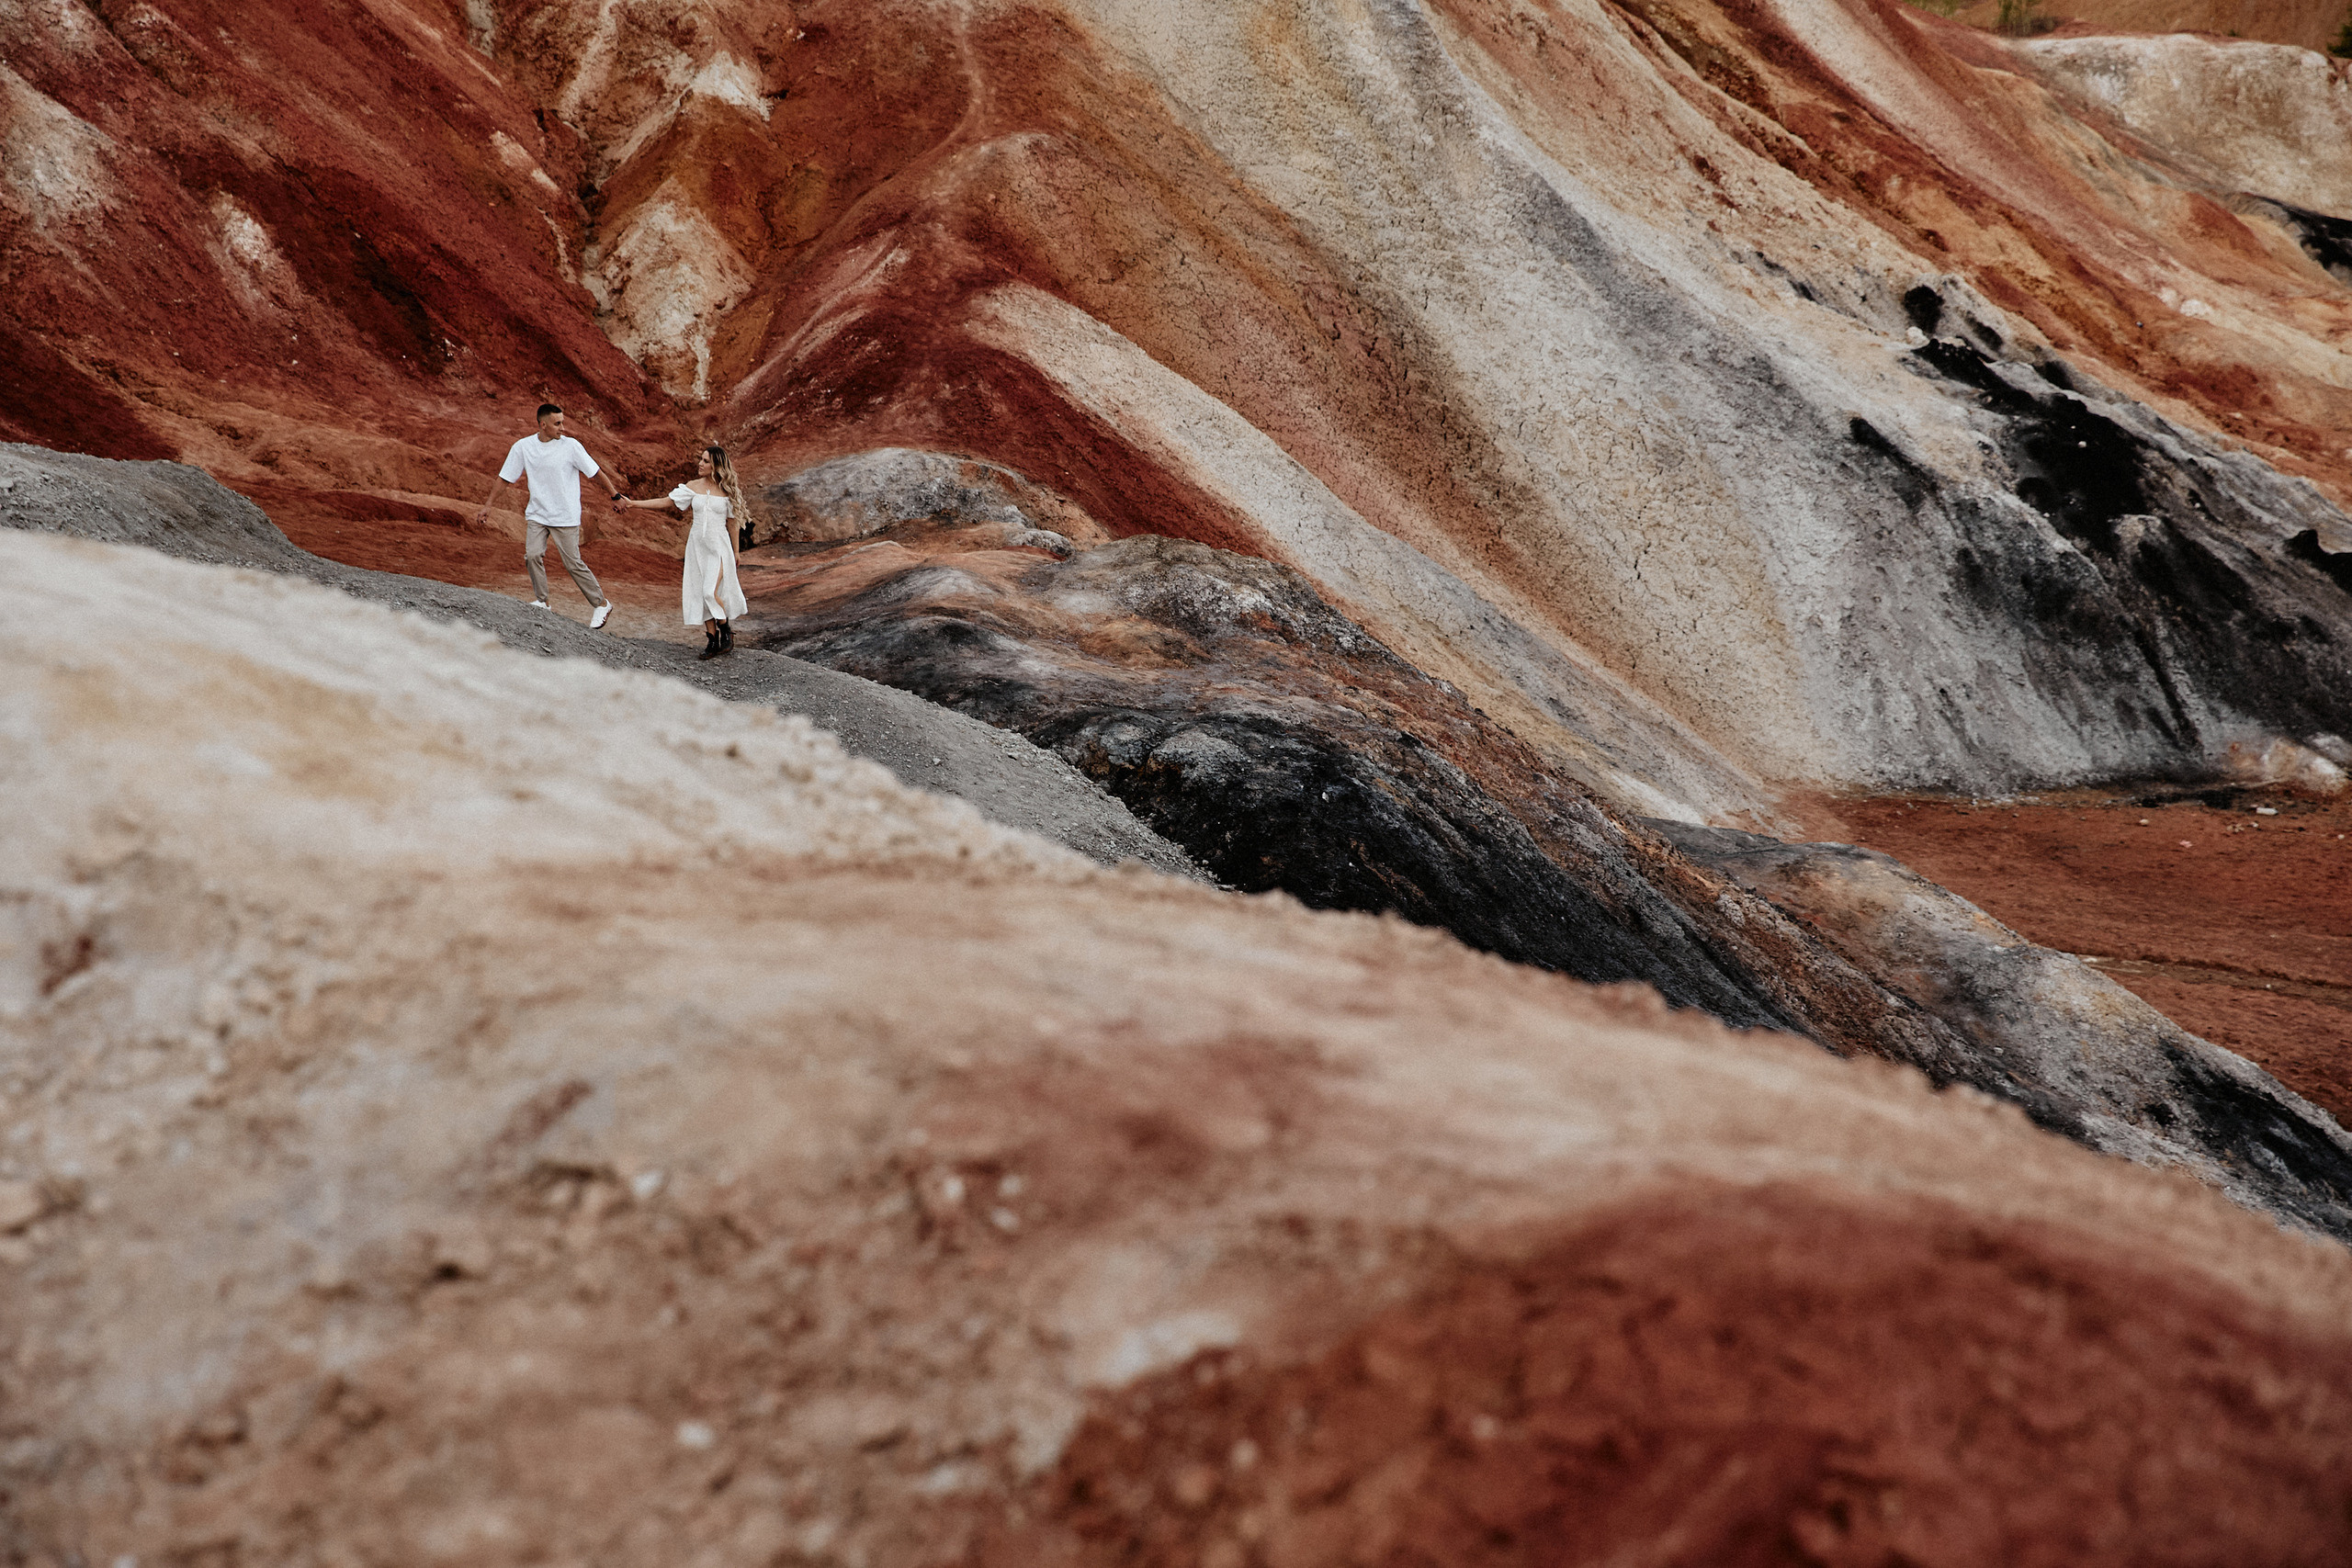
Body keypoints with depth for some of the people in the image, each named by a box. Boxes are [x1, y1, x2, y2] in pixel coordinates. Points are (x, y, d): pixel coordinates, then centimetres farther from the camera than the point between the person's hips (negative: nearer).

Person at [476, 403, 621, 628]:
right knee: (532, 555, -14)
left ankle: (601, 605, 8)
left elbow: (596, 472, -1)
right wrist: (487, 506, 7)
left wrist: (615, 496, 1)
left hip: (566, 516, -3)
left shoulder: (571, 446, -9)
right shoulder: (523, 447, -1)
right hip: (537, 514, 3)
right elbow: (504, 478, 7)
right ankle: (541, 603, 2)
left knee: (573, 563, -6)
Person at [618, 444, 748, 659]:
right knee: (701, 594, 2)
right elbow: (666, 502, 4)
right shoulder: (693, 487, 3)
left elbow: (733, 522, 3)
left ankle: (726, 631, 6)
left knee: (711, 592, -16)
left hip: (718, 546, -4)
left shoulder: (727, 490, -4)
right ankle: (713, 639, 10)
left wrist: (736, 552, 7)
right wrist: (633, 503, -1)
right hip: (697, 544, 4)